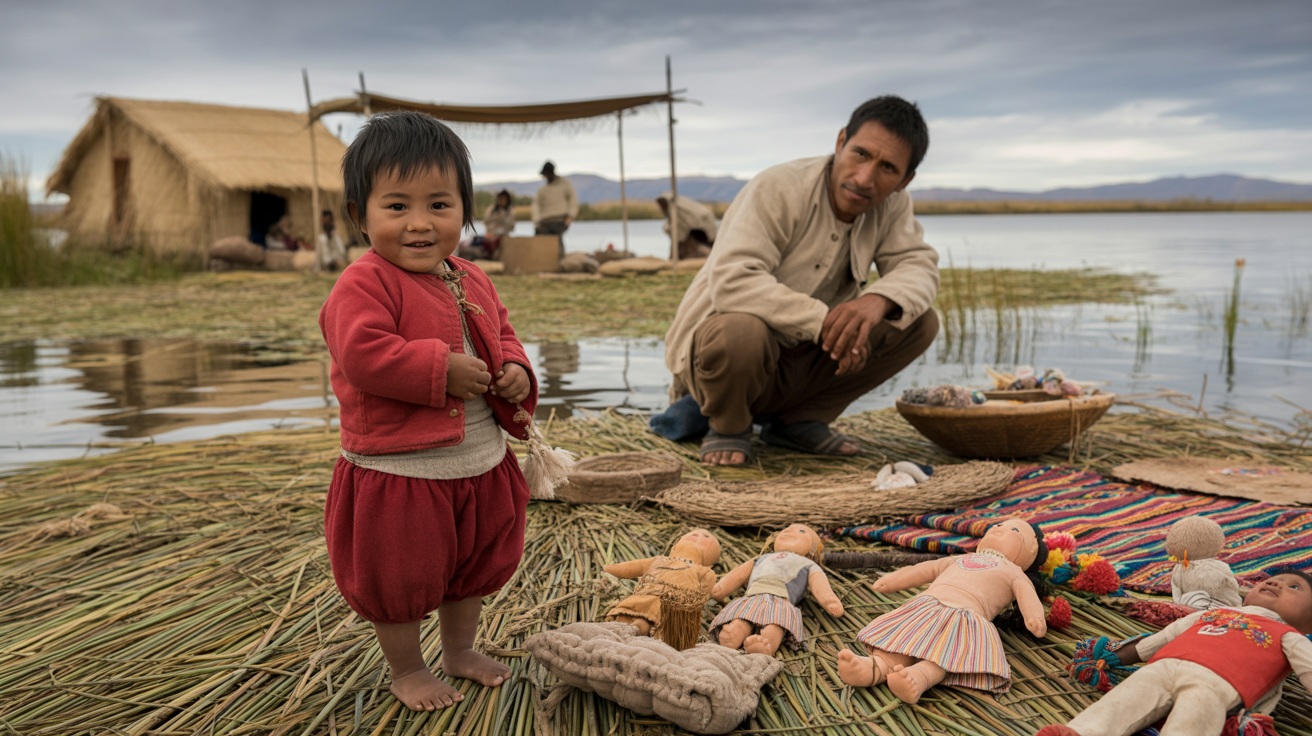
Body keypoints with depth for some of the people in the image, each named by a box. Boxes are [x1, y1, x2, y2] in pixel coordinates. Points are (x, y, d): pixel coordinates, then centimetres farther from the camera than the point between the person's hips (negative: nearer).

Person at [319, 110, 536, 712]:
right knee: (397, 579, 11)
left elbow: (502, 335, 18)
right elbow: (364, 355, -30)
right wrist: (443, 368, -28)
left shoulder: (473, 282, 5)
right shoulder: (363, 284, -19)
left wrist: (516, 372, -3)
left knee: (474, 567, 23)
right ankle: (407, 669, 35)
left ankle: (460, 650, 46)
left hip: (481, 465, 7)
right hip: (397, 472, -7)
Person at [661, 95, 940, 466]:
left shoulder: (891, 204, -2)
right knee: (739, 331, -41)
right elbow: (731, 282, -34)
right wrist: (821, 320, -38)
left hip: (805, 361, 6)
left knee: (919, 322, -9)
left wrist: (878, 299, -30)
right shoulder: (779, 190, -23)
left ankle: (797, 420, 3)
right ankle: (728, 425, -5)